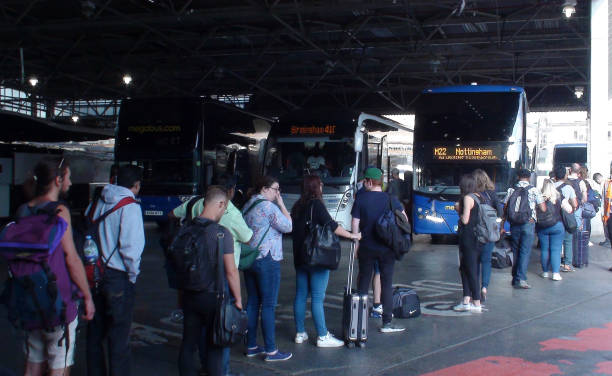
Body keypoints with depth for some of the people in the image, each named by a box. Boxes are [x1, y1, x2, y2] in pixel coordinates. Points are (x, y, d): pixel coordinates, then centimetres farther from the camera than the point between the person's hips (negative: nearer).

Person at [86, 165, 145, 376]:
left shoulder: (98, 204, 7)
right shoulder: (130, 208, -13)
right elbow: (131, 247, -19)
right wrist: (133, 274, -6)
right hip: (118, 278, -6)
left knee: (95, 333, 18)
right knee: (118, 338, 2)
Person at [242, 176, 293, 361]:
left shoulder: (247, 206, 13)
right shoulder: (268, 206, -13)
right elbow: (287, 227, -10)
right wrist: (281, 204, -4)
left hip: (248, 259, 9)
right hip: (267, 260, -8)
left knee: (252, 302, 13)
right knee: (268, 305, -4)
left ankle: (251, 346, 19)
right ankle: (271, 350, 0)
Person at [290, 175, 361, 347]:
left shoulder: (297, 206, 10)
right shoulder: (316, 204, -12)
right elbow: (331, 225, -15)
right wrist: (352, 235, -6)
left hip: (299, 257, 8)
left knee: (300, 295, 11)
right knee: (317, 297, -5)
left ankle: (300, 333, 17)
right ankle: (323, 337, 0)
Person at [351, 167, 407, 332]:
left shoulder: (360, 199, -5)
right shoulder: (391, 199, -3)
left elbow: (355, 224, -5)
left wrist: (356, 246, 3)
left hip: (366, 248, 0)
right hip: (387, 248, 0)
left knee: (363, 283, 12)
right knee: (386, 284, 5)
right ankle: (387, 323, 7)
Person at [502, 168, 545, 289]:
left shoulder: (511, 190, 5)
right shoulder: (534, 190, -2)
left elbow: (505, 209, 4)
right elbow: (543, 209, -3)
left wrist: (502, 226, 11)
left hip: (514, 225, 3)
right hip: (528, 224, -3)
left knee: (515, 251, 13)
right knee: (525, 252, -2)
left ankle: (515, 278, 20)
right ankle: (521, 279, -10)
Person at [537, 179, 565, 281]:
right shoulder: (558, 197, -7)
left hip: (542, 227, 1)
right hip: (557, 226, -1)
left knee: (544, 250, 10)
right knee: (556, 250, 2)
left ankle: (545, 272, 18)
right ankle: (556, 273, -3)